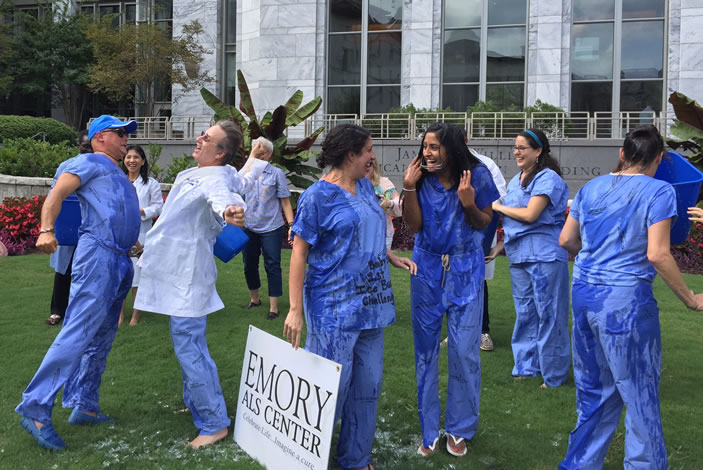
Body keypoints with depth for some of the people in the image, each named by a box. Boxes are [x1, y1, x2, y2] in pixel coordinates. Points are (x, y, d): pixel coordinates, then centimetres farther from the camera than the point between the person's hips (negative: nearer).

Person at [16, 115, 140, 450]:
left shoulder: (117, 175, 29)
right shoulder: (90, 162, 3)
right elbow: (56, 193, -10)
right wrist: (46, 230, -25)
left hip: (120, 260, 9)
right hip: (98, 255, -9)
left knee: (101, 340, 10)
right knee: (78, 334, -15)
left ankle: (84, 406, 17)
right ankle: (35, 408, -12)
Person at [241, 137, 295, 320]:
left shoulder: (277, 173, 0)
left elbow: (285, 202, -2)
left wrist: (291, 225, -9)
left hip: (271, 228, -3)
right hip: (248, 228, 4)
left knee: (272, 266, -2)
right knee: (249, 264, 13)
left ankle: (273, 308, 4)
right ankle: (254, 299, 34)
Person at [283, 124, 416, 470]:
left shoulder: (365, 186, 9)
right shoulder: (317, 196, -12)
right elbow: (299, 252, -12)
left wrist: (393, 258, 8)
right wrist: (295, 309, -16)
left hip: (371, 303, 7)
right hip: (334, 308, -7)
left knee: (368, 384, 14)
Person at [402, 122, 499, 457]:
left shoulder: (477, 175, -11)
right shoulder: (421, 177, -6)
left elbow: (485, 223, -4)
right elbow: (414, 226, -7)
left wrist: (469, 204, -23)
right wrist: (409, 189, -19)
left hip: (465, 272, -2)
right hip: (427, 270, 2)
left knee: (464, 352, 1)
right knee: (425, 350, 8)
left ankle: (459, 429, 21)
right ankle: (429, 431, 22)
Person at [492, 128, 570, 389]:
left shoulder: (548, 178, -11)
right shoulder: (516, 180, 16)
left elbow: (530, 214, -19)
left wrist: (499, 207, -6)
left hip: (544, 255, -8)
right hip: (519, 255, 8)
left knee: (548, 314, -2)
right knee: (525, 313, 14)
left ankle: (554, 375, 8)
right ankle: (527, 366, 24)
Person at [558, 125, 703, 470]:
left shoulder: (590, 188, 8)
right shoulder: (658, 192, -9)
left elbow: (566, 240, 12)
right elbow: (657, 254, -15)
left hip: (584, 295, 6)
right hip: (626, 300, -6)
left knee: (594, 389, 18)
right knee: (640, 394, 7)